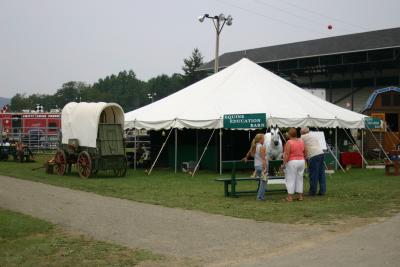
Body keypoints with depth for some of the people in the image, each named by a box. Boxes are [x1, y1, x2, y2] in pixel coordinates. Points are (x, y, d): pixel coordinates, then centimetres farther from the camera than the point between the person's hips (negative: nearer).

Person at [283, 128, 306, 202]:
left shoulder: (289, 142, -14)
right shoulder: (301, 141, 6)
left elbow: (286, 154, -18)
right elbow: (305, 152, 13)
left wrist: (284, 164, -13)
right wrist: (304, 159, 26)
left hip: (292, 162, -6)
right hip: (301, 161, 6)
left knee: (291, 179, 0)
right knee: (299, 179, 13)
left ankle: (290, 197, 1)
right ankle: (300, 196, 15)